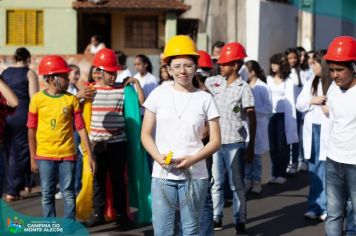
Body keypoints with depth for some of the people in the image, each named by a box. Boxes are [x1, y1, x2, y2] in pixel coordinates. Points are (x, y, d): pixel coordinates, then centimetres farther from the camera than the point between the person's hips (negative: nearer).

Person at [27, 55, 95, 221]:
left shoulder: (71, 99, -1)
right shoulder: (38, 99, -3)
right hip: (45, 156, 0)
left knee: (69, 194, 4)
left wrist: (90, 155, -4)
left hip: (67, 155, 1)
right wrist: (33, 158, 3)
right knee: (47, 195, 7)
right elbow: (32, 130, 3)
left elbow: (81, 128, 0)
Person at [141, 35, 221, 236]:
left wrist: (192, 159, -14)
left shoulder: (205, 99, 1)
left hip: (195, 176, 0)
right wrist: (158, 157, -13)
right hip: (162, 175, 0)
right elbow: (146, 134, 5)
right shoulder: (159, 95, 3)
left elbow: (215, 140, 1)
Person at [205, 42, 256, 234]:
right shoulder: (215, 82, 5)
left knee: (237, 185, 4)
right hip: (216, 141, 5)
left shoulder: (244, 88, -9)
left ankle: (240, 221, 12)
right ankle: (216, 218, 22)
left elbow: (252, 118, -9)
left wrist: (251, 146, -11)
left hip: (234, 143, -5)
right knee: (216, 183, 12)